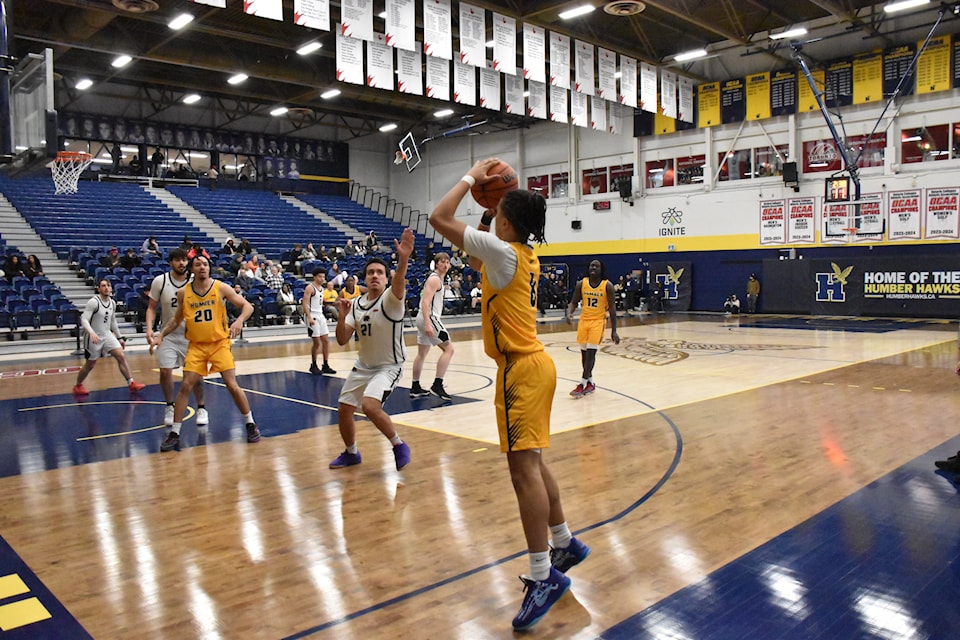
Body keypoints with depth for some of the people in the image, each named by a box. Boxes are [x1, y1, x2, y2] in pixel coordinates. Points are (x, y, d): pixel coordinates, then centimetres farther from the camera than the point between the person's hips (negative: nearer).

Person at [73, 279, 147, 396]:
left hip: (108, 335, 5)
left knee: (121, 356, -10)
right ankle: (77, 386, 29)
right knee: (90, 365, 6)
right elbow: (84, 320, -22)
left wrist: (119, 337, 17)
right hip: (94, 337, -5)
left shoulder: (112, 303, 5)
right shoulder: (94, 302, -16)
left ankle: (131, 384, -9)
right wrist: (91, 333, -39)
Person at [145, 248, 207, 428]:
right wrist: (149, 328, -14)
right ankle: (170, 407, 18)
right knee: (165, 371, -3)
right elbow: (152, 307, 1)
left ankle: (201, 408, 14)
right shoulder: (160, 281, -8)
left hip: (191, 334, -1)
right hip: (168, 334, 1)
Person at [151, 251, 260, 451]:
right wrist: (161, 335, 3)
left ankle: (251, 424, 11)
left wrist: (239, 320, -25)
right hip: (196, 345, 2)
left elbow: (248, 306, -5)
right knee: (186, 386, -4)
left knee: (232, 385, -6)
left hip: (220, 343, -2)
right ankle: (174, 433, 7)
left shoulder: (221, 288, -7)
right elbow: (176, 319, 15)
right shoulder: (183, 293, 1)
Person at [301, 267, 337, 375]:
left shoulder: (322, 288, 14)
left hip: (320, 315, 8)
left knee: (325, 340, 6)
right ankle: (313, 365, 9)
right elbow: (305, 303, -18)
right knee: (317, 342, -6)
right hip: (312, 316, -8)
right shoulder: (310, 288, -11)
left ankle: (325, 365, 12)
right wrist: (309, 318, -26)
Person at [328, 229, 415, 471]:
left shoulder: (391, 298, -17)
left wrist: (404, 259, -63)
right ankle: (351, 453, 36)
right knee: (343, 409, 10)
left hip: (389, 366, -7)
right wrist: (341, 316, -22)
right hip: (363, 365, 7)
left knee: (370, 406, -28)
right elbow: (342, 340, -4)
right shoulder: (356, 303, 0)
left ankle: (399, 446, -4)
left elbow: (399, 282, -43)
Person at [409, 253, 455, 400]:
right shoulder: (435, 279, -12)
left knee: (422, 353, 15)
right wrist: (428, 324, -30)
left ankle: (415, 387, 20)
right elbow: (425, 302, -22)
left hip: (424, 319, 11)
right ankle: (437, 385, -13)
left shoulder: (437, 278, 19)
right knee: (449, 349, -9)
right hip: (429, 318, -11)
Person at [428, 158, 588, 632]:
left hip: (522, 368, -10)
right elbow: (475, 262, 32)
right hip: (532, 363, 10)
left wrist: (471, 177, -1)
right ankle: (564, 545, 32)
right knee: (532, 462, 18)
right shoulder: (524, 255, 13)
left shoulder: (504, 251, -13)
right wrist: (488, 214, 25)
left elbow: (439, 218, -12)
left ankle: (544, 576, -7)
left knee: (523, 467, -11)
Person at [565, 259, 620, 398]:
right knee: (584, 352, 8)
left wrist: (613, 331, -10)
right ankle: (590, 383, 22)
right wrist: (568, 314, -19)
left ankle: (582, 384, -7)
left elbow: (612, 308, -8)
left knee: (591, 352, -12)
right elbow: (574, 302, 4)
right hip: (584, 320, 4)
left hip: (598, 321, -4)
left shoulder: (607, 285, -10)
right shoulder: (581, 284, -2)